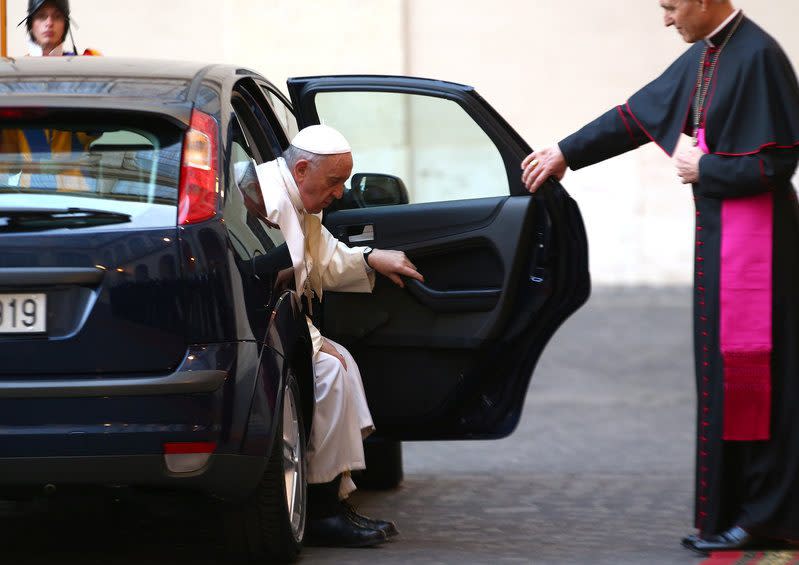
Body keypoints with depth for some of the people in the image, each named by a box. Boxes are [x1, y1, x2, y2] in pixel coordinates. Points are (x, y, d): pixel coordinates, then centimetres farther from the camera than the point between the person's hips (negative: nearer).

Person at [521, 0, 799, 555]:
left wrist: (705, 169, -8)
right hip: (720, 233, 9)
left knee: (750, 373, -5)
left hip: (754, 236, -9)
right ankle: (731, 512, 16)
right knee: (723, 372, 11)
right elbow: (638, 114, 22)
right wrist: (566, 153, 26)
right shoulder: (704, 56, 11)